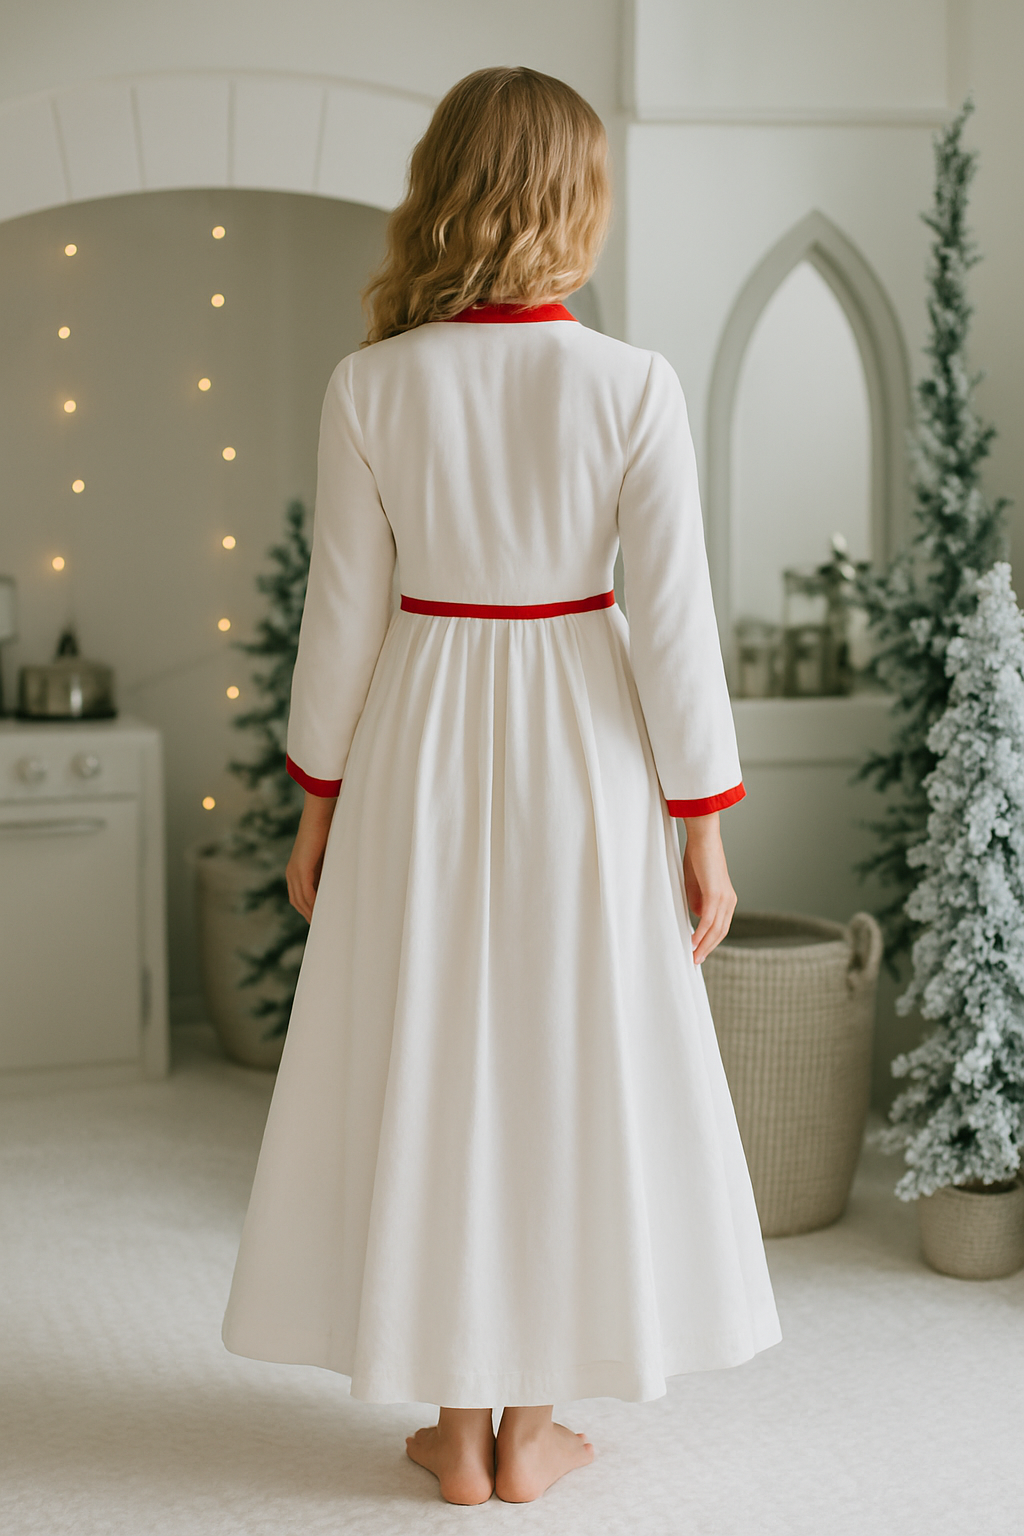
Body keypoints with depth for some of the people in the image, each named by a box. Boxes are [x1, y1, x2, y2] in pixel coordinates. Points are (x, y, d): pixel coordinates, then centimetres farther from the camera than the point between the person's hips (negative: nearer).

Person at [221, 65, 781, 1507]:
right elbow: (672, 618, -9)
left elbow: (346, 607, -3)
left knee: (429, 1064, 11)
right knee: (573, 1064, 11)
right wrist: (703, 829, -1)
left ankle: (458, 1424, 20)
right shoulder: (633, 385, -11)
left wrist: (319, 804, 8)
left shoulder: (372, 386, -8)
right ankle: (531, 1425, 20)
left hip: (422, 742, 1)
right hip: (582, 744, -1)